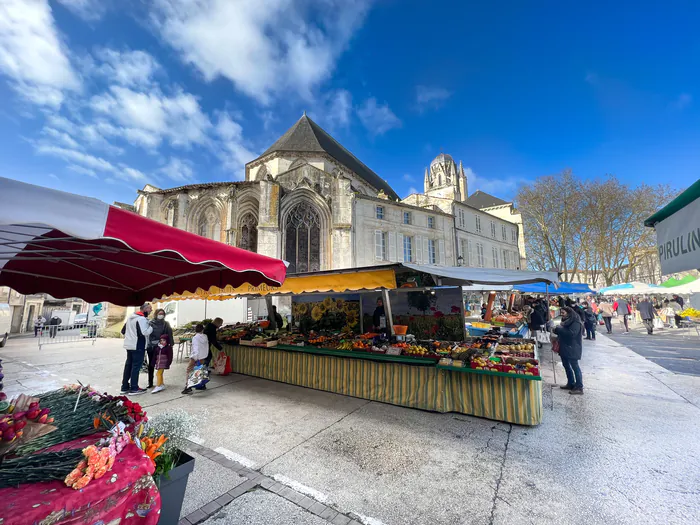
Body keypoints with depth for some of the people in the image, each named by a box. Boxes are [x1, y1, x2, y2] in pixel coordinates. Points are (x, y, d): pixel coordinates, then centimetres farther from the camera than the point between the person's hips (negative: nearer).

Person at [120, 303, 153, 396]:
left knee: (128, 365, 16)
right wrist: (151, 327, -11)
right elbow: (144, 332, -27)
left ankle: (125, 387, 24)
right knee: (136, 366, -3)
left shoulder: (130, 317, 14)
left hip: (128, 345, 9)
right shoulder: (142, 319, -18)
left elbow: (123, 331, 20)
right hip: (138, 346, -9)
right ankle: (134, 389, 2)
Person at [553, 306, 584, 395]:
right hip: (565, 347, 10)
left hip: (572, 348, -10)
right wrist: (557, 330, 2)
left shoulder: (575, 322, -15)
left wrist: (559, 329, -20)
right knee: (566, 365, 16)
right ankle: (571, 384, 28)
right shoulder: (566, 321, 13)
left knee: (574, 366, -3)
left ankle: (579, 387, 4)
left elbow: (572, 333, -25)